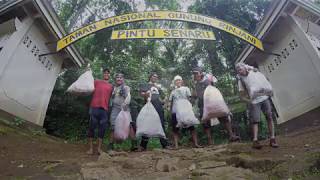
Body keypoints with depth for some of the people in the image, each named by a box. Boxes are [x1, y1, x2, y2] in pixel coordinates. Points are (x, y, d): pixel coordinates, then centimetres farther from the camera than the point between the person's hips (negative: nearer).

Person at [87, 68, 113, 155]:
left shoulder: (111, 86, 17)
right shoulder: (96, 81, 14)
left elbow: (111, 97, 16)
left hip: (104, 109, 2)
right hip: (94, 107, -2)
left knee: (102, 128, 2)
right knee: (92, 127, 1)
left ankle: (99, 148, 11)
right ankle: (91, 148, 9)